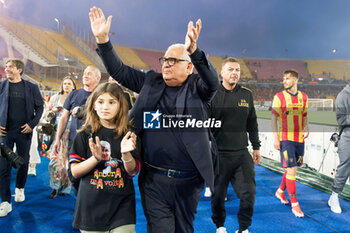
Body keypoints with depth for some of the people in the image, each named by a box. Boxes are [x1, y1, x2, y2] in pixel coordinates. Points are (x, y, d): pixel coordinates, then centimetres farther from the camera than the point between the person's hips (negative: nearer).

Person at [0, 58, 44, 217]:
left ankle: (20, 189, 37)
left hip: (24, 132, 0)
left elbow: (40, 107, 4)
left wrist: (32, 124, -7)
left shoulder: (31, 87, 2)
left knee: (23, 162, 12)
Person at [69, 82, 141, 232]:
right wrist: (96, 158, -20)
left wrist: (126, 153, -21)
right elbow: (75, 172, -3)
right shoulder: (86, 134, -2)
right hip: (91, 205, 0)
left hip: (122, 205, 0)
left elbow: (132, 172, -2)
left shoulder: (128, 134, -1)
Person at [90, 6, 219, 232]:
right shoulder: (151, 82, 6)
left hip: (189, 181, 0)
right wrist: (102, 38, -6)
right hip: (154, 180, 1)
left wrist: (194, 50, -40)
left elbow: (213, 80, -22)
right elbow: (119, 71, 6)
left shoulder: (198, 87, -1)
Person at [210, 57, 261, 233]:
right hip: (218, 154, -2)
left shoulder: (247, 94, 9)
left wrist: (256, 147, 16)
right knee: (218, 194, 9)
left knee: (248, 192, 1)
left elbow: (252, 123, 16)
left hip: (242, 153, 3)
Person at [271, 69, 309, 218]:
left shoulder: (303, 97, 9)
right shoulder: (279, 97, -4)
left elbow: (304, 115, 19)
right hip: (285, 138, -5)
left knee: (293, 168, 13)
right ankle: (294, 204, 2)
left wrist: (306, 128, 3)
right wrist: (275, 138, -10)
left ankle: (280, 191, 37)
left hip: (299, 139, 5)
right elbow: (273, 118, -5)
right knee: (291, 169, -8)